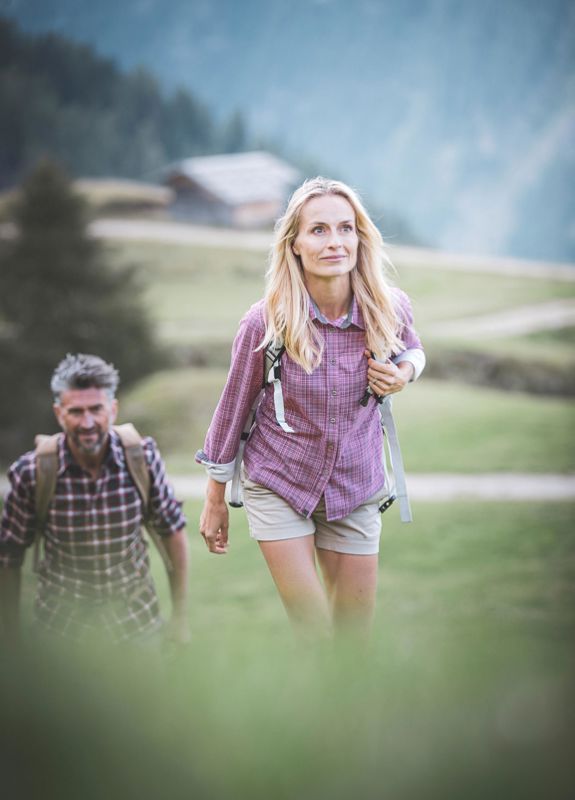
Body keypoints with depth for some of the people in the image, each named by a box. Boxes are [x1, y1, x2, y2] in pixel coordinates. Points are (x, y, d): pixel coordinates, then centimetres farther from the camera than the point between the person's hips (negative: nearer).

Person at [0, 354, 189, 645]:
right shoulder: (30, 473, -18)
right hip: (62, 618, -1)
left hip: (135, 615, 1)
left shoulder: (143, 457, -15)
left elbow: (173, 532, -3)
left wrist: (180, 617, 0)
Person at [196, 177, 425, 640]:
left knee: (356, 635, 12)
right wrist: (215, 501, 2)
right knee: (314, 630, -5)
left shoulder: (390, 308, -13)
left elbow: (411, 349, 12)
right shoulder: (266, 322, -19)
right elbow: (234, 407, -6)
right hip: (278, 485, -3)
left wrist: (403, 373, -14)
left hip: (356, 488, 3)